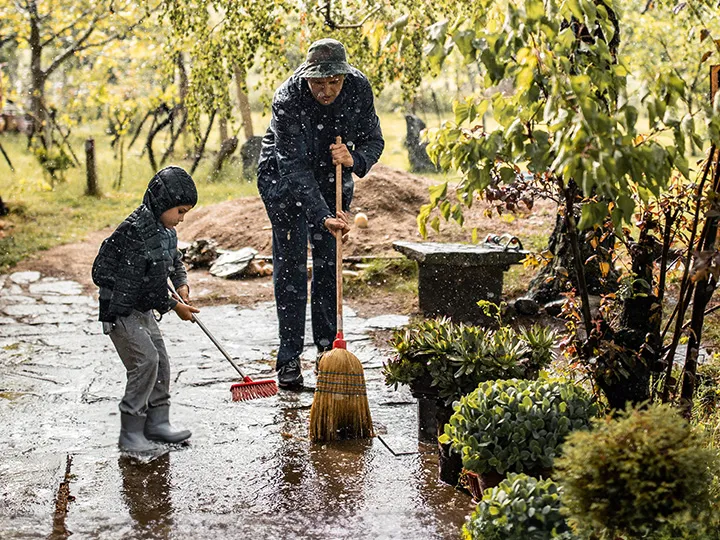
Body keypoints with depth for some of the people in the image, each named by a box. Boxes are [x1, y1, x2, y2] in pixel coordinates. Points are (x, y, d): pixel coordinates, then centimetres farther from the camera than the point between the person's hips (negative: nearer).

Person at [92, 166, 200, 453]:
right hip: (120, 308, -10)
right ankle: (130, 434, -8)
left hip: (143, 310, 10)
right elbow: (144, 286, -24)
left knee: (160, 361, 10)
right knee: (145, 360, -16)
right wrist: (174, 305, -15)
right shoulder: (135, 231, -24)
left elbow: (173, 260, 25)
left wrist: (181, 282, 5)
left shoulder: (165, 230, 5)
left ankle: (157, 423, 23)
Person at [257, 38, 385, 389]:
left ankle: (327, 347, 14)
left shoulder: (359, 88, -20)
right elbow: (295, 167, -34)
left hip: (333, 178, 4)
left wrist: (354, 159, -33)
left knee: (329, 261, 4)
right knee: (290, 264, -7)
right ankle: (289, 359, -4)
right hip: (283, 178, -4)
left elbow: (374, 141, -9)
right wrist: (323, 217, -42)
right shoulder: (287, 100, -32)